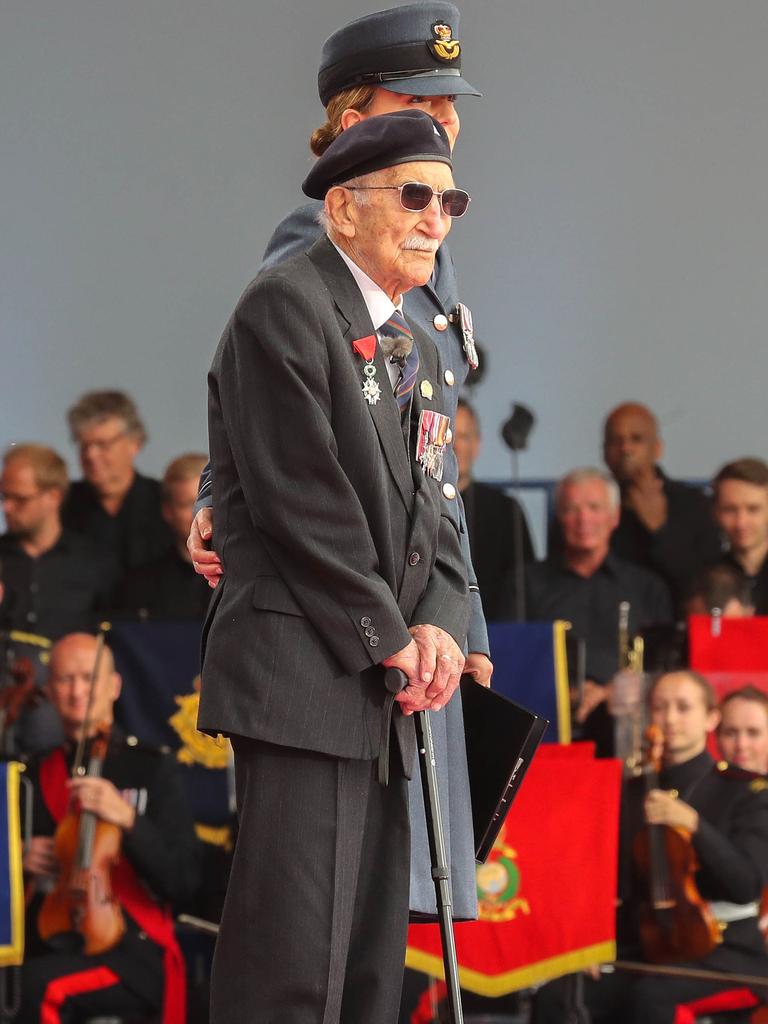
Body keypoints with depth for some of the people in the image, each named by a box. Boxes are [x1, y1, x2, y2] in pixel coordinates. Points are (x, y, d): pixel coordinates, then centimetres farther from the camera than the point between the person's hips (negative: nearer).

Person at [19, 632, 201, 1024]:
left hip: (133, 951, -3)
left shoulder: (152, 770, 6)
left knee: (42, 985, -34)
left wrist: (128, 819, -18)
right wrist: (21, 859, 2)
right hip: (46, 946, 3)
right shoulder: (36, 778, 17)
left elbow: (183, 881, -4)